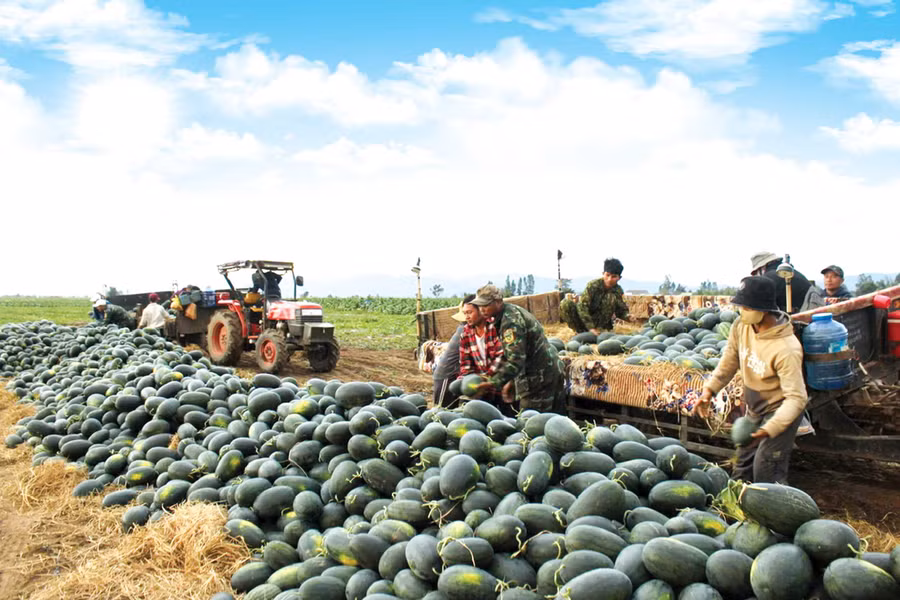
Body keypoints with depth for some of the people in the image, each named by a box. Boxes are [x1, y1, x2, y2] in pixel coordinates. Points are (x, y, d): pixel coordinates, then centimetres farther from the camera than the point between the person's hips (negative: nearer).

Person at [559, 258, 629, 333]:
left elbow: (621, 311, 1)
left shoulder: (618, 291, -6)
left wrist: (629, 317, -25)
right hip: (584, 320, -1)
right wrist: (591, 327, -32)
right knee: (566, 304, -29)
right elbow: (582, 306, -23)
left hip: (600, 324, 1)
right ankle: (580, 332, -14)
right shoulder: (593, 285, -16)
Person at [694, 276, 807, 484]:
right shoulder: (740, 326, -13)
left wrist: (768, 430, -43)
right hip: (754, 408, 7)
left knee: (767, 473, -12)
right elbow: (729, 361, 2)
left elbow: (797, 398, -33)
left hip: (780, 410, -7)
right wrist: (710, 389, -10)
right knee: (743, 465, 20)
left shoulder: (787, 349, -34)